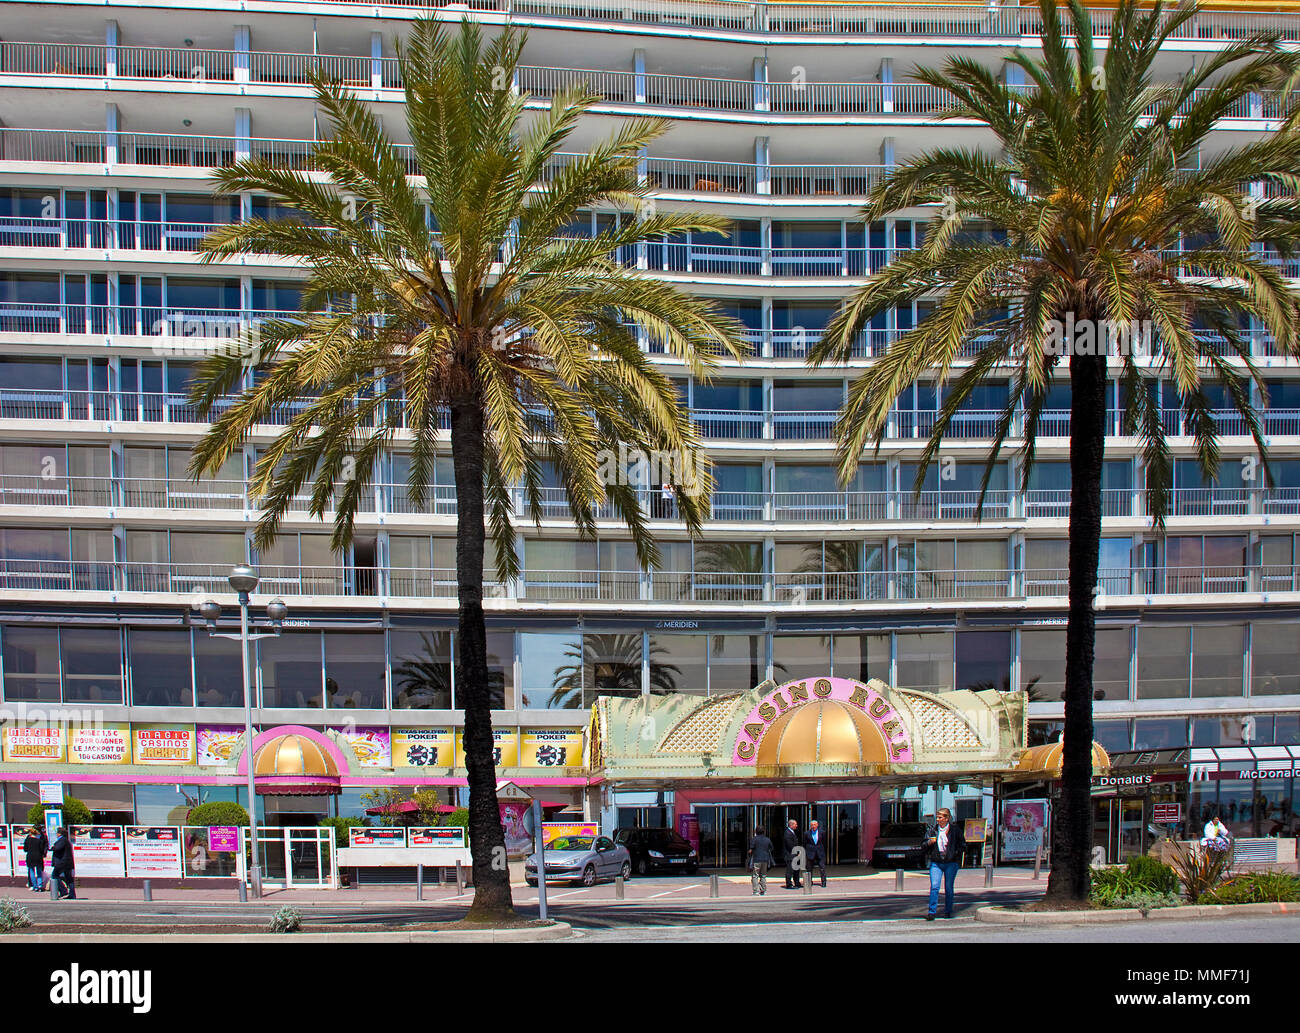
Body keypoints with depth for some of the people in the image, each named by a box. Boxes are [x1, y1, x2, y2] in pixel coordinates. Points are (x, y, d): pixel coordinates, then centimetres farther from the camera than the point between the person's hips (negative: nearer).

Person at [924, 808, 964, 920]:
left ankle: (948, 911, 20)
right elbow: (924, 846, 12)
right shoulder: (933, 830, 7)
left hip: (951, 863, -1)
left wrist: (954, 852, -10)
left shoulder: (955, 830, 1)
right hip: (936, 863, 1)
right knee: (934, 887, -11)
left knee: (948, 888, 6)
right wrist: (929, 843, -10)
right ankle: (931, 912, -12)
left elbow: (962, 846, 5)